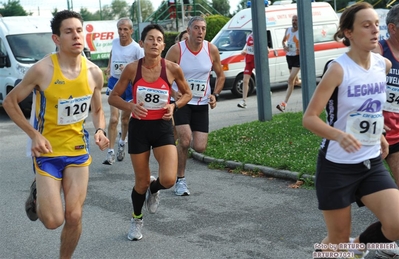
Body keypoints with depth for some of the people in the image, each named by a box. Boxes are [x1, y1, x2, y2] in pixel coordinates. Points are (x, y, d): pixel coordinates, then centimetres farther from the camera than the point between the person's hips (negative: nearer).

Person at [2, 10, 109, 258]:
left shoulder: (94, 72, -5)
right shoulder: (42, 69, -18)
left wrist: (100, 130, -10)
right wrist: (34, 134, -16)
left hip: (78, 149, 3)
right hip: (47, 151, -3)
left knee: (74, 216, 2)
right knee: (53, 220, -4)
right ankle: (37, 194, 29)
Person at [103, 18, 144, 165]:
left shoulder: (136, 48, -13)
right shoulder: (114, 42, 2)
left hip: (130, 84, -2)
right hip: (114, 82, 2)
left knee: (125, 118, 12)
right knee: (113, 118, -11)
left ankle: (122, 142, 41)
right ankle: (111, 152, -9)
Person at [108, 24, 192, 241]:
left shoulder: (172, 69, -9)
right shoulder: (132, 69, -9)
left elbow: (187, 94, 8)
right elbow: (113, 97, 0)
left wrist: (175, 106, -12)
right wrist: (130, 106, -20)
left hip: (163, 127, 0)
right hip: (139, 127, 0)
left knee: (168, 179, -17)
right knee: (141, 182, 8)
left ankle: (153, 189, 22)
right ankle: (136, 219, 38)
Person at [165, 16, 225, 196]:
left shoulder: (212, 50, -5)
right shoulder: (176, 50, -13)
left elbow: (220, 75, 10)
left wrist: (215, 95, -5)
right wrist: (173, 92, -22)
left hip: (202, 104, 3)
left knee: (199, 147, -4)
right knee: (185, 139, -22)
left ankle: (180, 143, 34)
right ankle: (180, 180, -1)